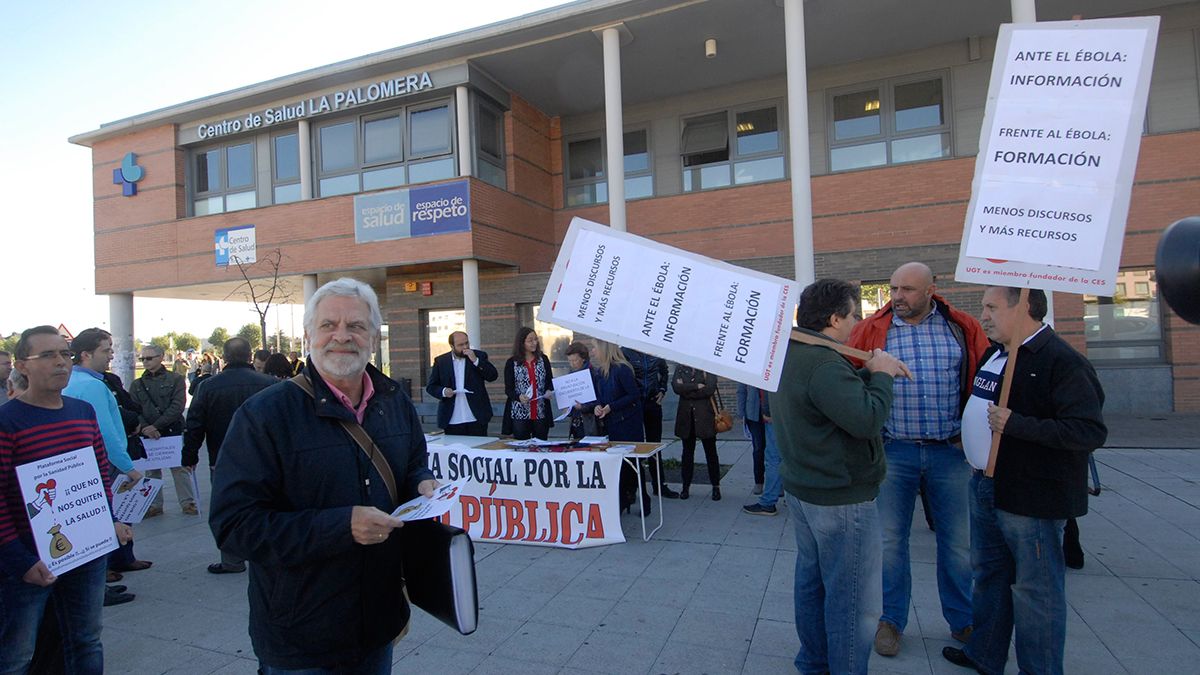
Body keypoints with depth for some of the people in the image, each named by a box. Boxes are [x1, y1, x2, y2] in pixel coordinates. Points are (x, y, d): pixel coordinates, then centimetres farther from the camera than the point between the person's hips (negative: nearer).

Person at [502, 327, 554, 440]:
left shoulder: (543, 359, 7)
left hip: (541, 413, 2)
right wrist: (519, 397, -21)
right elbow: (508, 389, -2)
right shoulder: (511, 363, -1)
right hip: (520, 413, -2)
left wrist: (549, 391, -9)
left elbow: (550, 381, 13)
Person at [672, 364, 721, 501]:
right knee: (687, 452, 10)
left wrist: (686, 389, -10)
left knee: (710, 452, 5)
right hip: (686, 416, 3)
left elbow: (710, 389, -15)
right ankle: (686, 487, 18)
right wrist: (696, 386, -15)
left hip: (705, 415, -3)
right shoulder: (680, 367, 7)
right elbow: (676, 386, -8)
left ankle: (716, 487, 16)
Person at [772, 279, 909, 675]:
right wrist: (881, 376, -14)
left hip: (802, 489, 10)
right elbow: (866, 419, -28)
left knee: (811, 582, 21)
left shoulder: (789, 355, 7)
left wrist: (871, 373, 2)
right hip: (841, 498, -10)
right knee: (854, 601, 3)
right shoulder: (823, 364, -26)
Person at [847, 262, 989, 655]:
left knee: (957, 539, 13)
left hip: (950, 450, 1)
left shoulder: (963, 328, 1)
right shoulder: (871, 331, -2)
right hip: (894, 450, -1)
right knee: (891, 539, 9)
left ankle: (962, 620, 34)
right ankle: (891, 619, 26)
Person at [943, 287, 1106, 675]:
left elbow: (1091, 432, -26)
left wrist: (1016, 424, -29)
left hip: (1031, 495, -9)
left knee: (1036, 588, 6)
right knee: (989, 574, 21)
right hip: (986, 487, 9)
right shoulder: (994, 354, 10)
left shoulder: (1062, 362, -18)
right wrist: (969, 438, 17)